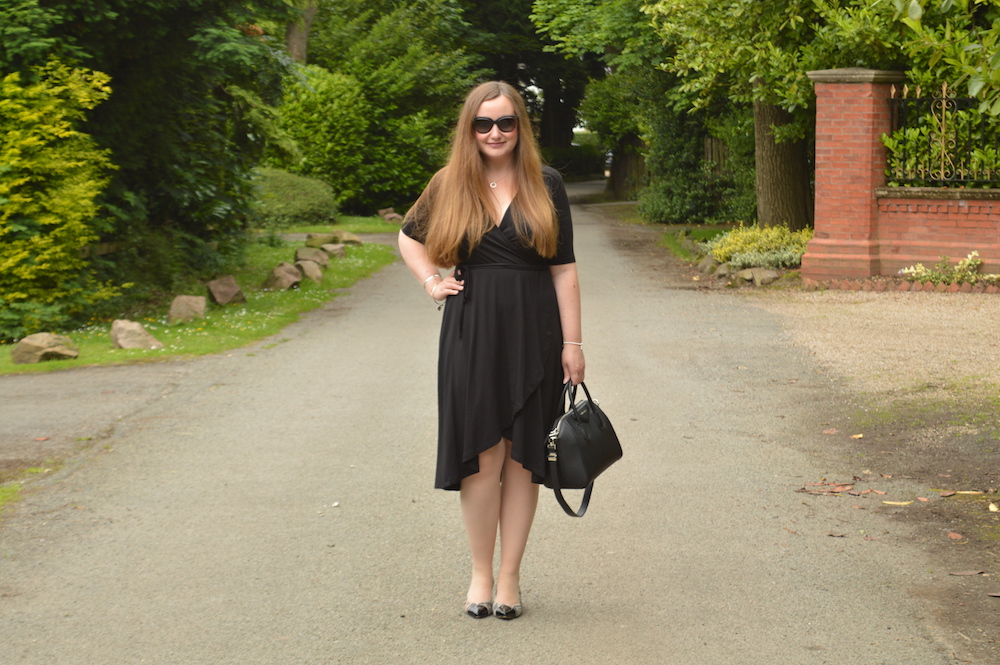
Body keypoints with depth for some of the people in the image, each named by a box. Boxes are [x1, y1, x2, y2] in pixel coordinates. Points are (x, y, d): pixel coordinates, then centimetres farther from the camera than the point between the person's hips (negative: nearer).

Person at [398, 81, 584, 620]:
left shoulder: (545, 186, 3)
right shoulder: (449, 186, 4)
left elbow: (564, 269, 2)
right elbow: (410, 238, 22)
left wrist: (572, 342, -2)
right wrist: (432, 283, 7)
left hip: (533, 333, 0)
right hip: (472, 332, 0)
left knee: (522, 457, 3)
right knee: (482, 457, -2)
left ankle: (510, 577, 12)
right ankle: (480, 573, 11)